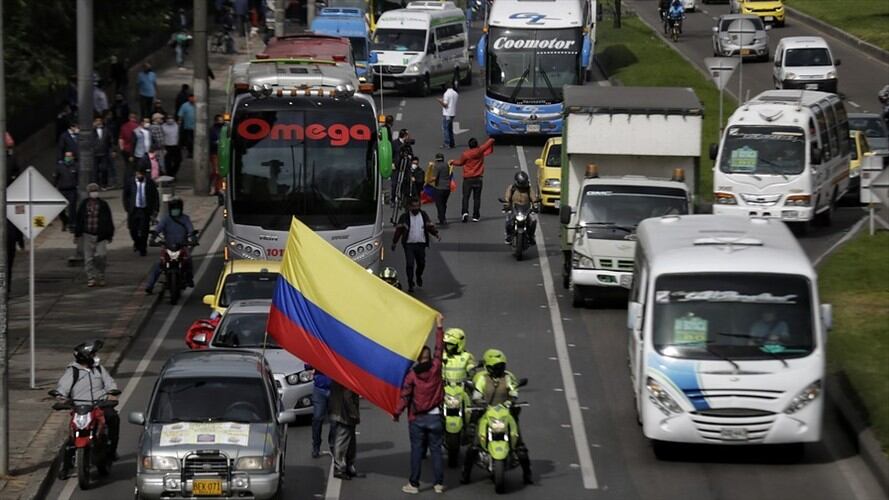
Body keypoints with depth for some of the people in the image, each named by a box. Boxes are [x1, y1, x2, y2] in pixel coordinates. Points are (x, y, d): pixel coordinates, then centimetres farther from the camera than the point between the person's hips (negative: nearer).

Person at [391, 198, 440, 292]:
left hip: (421, 243, 3)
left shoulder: (423, 215, 7)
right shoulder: (404, 217, -1)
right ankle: (410, 284, -1)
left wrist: (436, 234, -10)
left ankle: (419, 277, 41)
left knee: (421, 263, 11)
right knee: (410, 264, -10)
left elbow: (430, 226, 8)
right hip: (409, 244, -3)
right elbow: (399, 230, 0)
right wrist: (394, 242, -2)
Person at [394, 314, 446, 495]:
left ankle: (414, 484, 4)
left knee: (417, 451, 3)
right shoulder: (435, 369, -5)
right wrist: (439, 327, 11)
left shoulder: (412, 375, -9)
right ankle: (439, 483, 4)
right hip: (435, 417, 2)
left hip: (417, 419, -2)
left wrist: (397, 413, -1)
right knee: (436, 450, 5)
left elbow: (405, 396, -10)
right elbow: (439, 349, 4)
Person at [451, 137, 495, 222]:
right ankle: (475, 216, 4)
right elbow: (490, 141, 2)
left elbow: (460, 163, 10)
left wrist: (453, 163, 30)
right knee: (477, 198, 6)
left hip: (467, 179, -1)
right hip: (478, 179, 1)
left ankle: (465, 212, -19)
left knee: (466, 197, 2)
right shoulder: (480, 151, -6)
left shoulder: (465, 154, -8)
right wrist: (491, 140, 26)